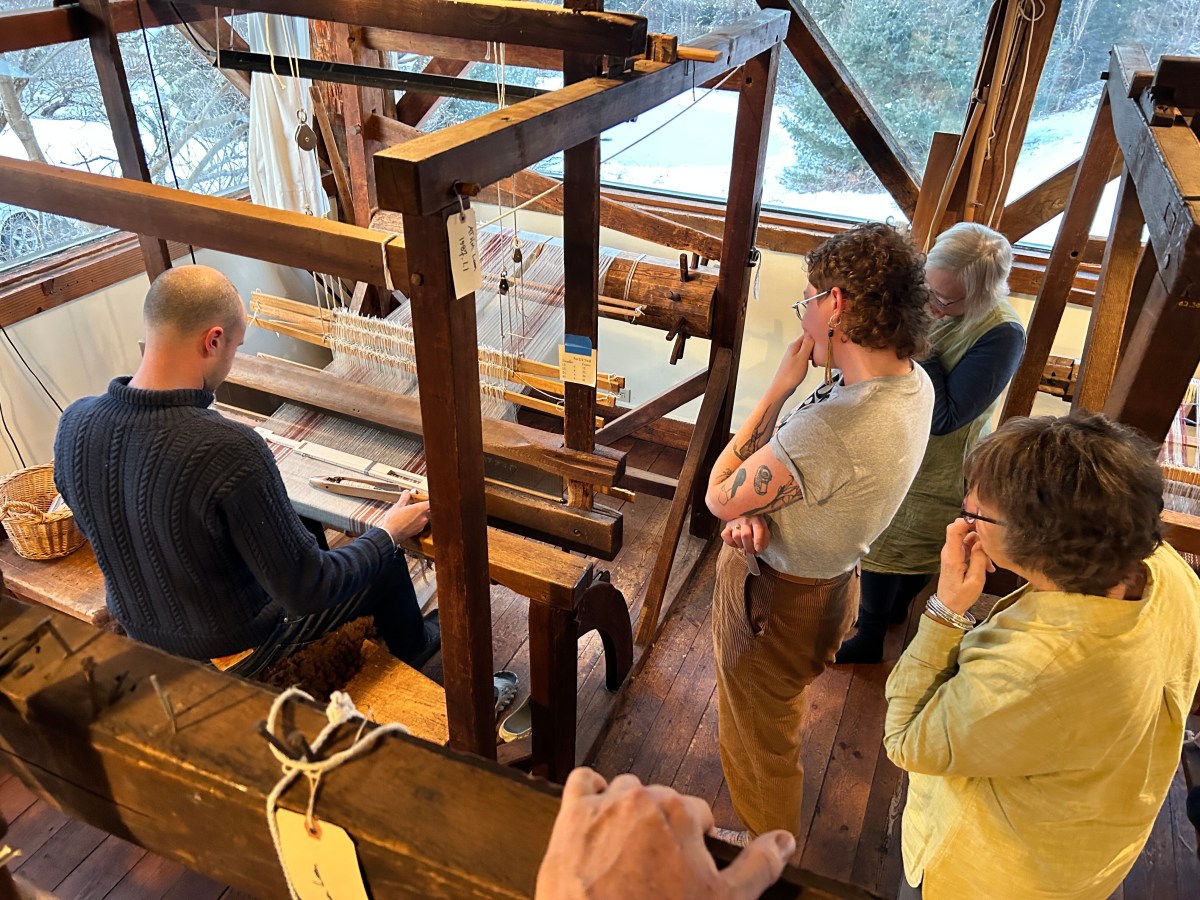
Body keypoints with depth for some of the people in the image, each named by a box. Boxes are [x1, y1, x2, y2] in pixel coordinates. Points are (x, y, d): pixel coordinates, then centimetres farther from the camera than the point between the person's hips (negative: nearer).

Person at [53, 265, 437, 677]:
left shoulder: (74, 423, -17)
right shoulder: (231, 451, -39)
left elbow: (96, 523, 4)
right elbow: (305, 592, -30)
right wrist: (388, 533, -14)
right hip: (234, 651, -6)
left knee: (306, 528, 29)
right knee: (386, 565, 16)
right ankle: (413, 650, 49)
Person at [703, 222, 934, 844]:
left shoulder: (832, 426, -40)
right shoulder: (911, 381, -10)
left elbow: (718, 497, -24)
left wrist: (779, 388, -24)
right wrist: (755, 507, -19)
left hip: (774, 600, -9)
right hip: (827, 579, 9)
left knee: (759, 734, 19)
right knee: (777, 712, 35)